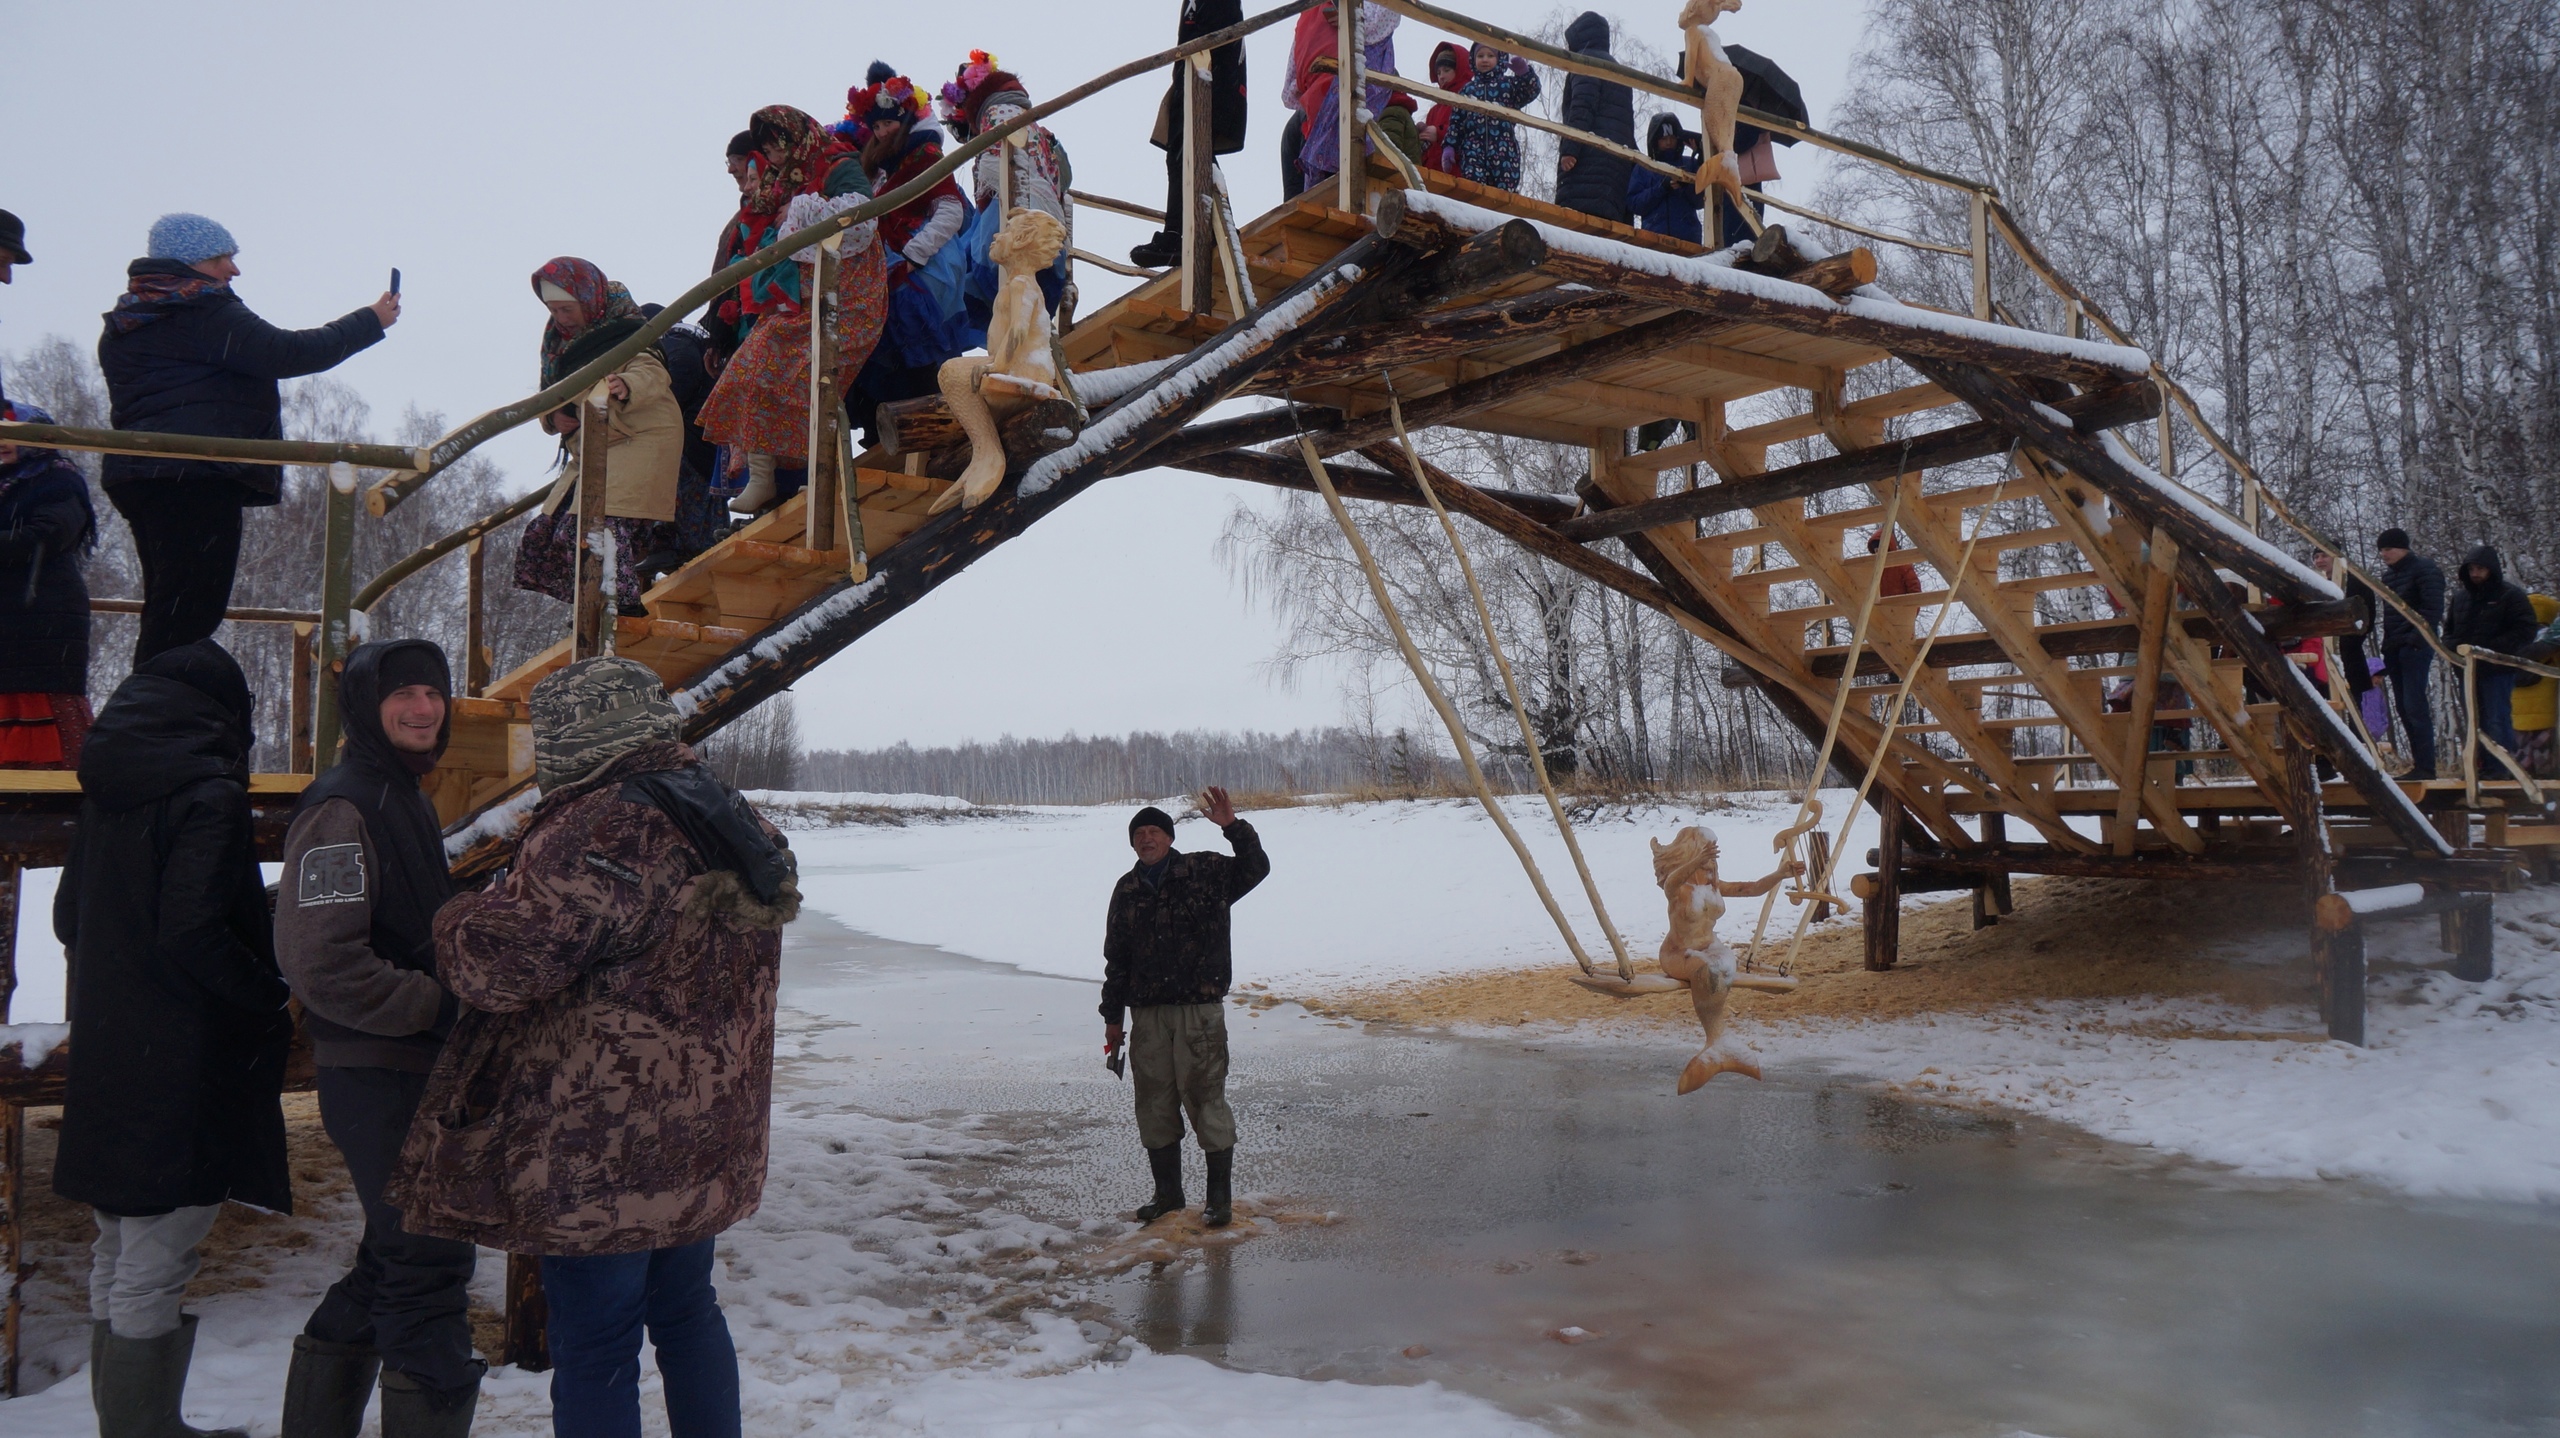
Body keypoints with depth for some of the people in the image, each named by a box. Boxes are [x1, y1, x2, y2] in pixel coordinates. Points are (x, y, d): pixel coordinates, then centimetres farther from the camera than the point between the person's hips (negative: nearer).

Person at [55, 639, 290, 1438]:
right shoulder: (208, 792, -16)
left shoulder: (107, 789, 9)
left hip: (106, 1056, 9)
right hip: (182, 1064, -9)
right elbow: (193, 930, -23)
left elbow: (69, 914, 15)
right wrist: (270, 1003, -10)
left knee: (117, 1262, 19)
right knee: (153, 1277, -2)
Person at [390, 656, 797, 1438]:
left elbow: (498, 962, -22)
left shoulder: (601, 831, -21)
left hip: (603, 1151, -9)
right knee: (686, 1311, 22)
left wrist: (456, 917, -2)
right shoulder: (734, 824, 8)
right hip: (704, 1141, 9)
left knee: (594, 1349, 3)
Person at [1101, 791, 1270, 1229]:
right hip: (1147, 1014, 4)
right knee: (1154, 1101, 9)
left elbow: (1256, 868, -7)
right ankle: (1167, 1191, 23)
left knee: (1205, 1097, -4)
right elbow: (1116, 957, 17)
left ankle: (1220, 1194, 6)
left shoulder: (1205, 873, 2)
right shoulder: (1127, 890, 12)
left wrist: (1233, 828, -21)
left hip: (1199, 1008, -4)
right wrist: (1112, 1016, 16)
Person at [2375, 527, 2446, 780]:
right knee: (2404, 708, 6)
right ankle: (2419, 764, 9)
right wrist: (2386, 645, 16)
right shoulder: (2388, 575, 20)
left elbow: (2433, 607, -13)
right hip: (2395, 649, 8)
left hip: (2415, 646, -8)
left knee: (2414, 706, -13)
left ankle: (2426, 767, -13)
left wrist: (2417, 639, -21)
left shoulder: (2423, 569, -5)